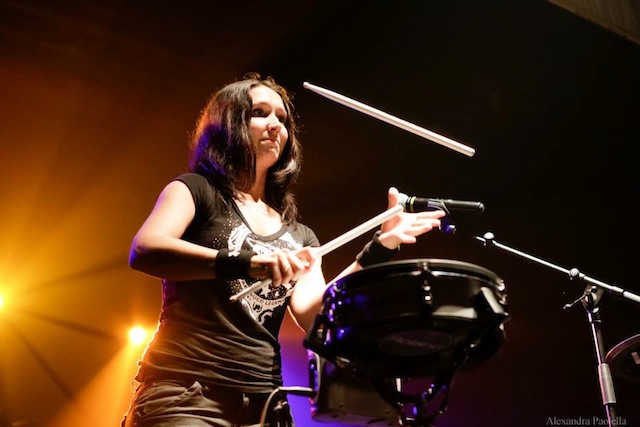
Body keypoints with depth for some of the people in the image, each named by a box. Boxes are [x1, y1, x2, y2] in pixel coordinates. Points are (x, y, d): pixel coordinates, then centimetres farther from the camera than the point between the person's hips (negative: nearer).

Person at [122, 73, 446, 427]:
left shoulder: (297, 235, 17)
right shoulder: (196, 189, 5)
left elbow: (312, 314, 1)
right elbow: (144, 251, -15)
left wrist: (378, 249, -9)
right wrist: (244, 263, -28)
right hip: (183, 394, -4)